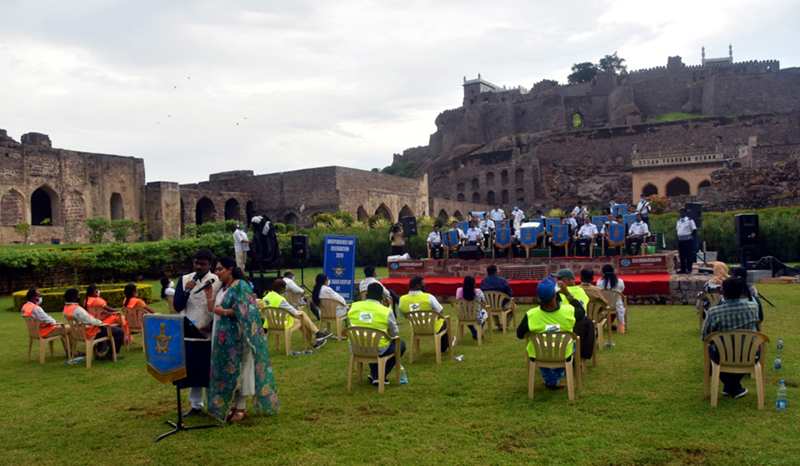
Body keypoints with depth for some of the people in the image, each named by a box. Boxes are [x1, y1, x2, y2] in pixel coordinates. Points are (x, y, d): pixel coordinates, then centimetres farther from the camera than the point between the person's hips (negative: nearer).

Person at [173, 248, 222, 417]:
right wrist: (186, 291, -14)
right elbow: (177, 307, 0)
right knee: (192, 370, 10)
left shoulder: (218, 281, -4)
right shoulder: (184, 280, 5)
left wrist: (212, 324, -12)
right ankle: (196, 405, 24)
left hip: (210, 334, -3)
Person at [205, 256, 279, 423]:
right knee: (226, 371, 9)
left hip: (236, 338, -8)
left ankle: (240, 409, 7)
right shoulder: (223, 288, 15)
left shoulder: (240, 286, -11)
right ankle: (230, 406, 18)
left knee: (239, 371, -1)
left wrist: (224, 312, -17)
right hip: (223, 338, 8)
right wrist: (208, 293, 3)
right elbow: (213, 309, 12)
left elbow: (246, 311, -18)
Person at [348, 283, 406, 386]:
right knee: (401, 344, 22)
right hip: (378, 350, -4)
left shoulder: (354, 307, -4)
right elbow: (394, 333, -2)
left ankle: (375, 375, 33)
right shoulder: (386, 312, -14)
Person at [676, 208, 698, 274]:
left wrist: (693, 238, -8)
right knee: (681, 255, 8)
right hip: (680, 239, 6)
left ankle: (689, 269, 0)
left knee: (689, 255, -4)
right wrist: (679, 237, 14)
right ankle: (683, 269, 14)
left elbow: (694, 230, -3)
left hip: (687, 239, -6)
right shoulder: (679, 221, 16)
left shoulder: (690, 220, -4)